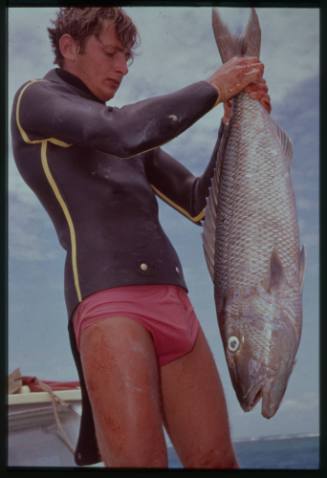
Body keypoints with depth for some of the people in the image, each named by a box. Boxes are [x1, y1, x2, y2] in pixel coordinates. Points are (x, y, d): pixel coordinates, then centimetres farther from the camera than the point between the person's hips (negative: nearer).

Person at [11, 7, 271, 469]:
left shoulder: (118, 124, 28)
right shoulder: (35, 99, 9)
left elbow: (200, 203, 21)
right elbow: (125, 134, -12)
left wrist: (235, 122, 11)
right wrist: (213, 88, 0)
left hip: (175, 305, 7)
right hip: (109, 299, -7)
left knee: (217, 460, 3)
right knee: (142, 461, -17)